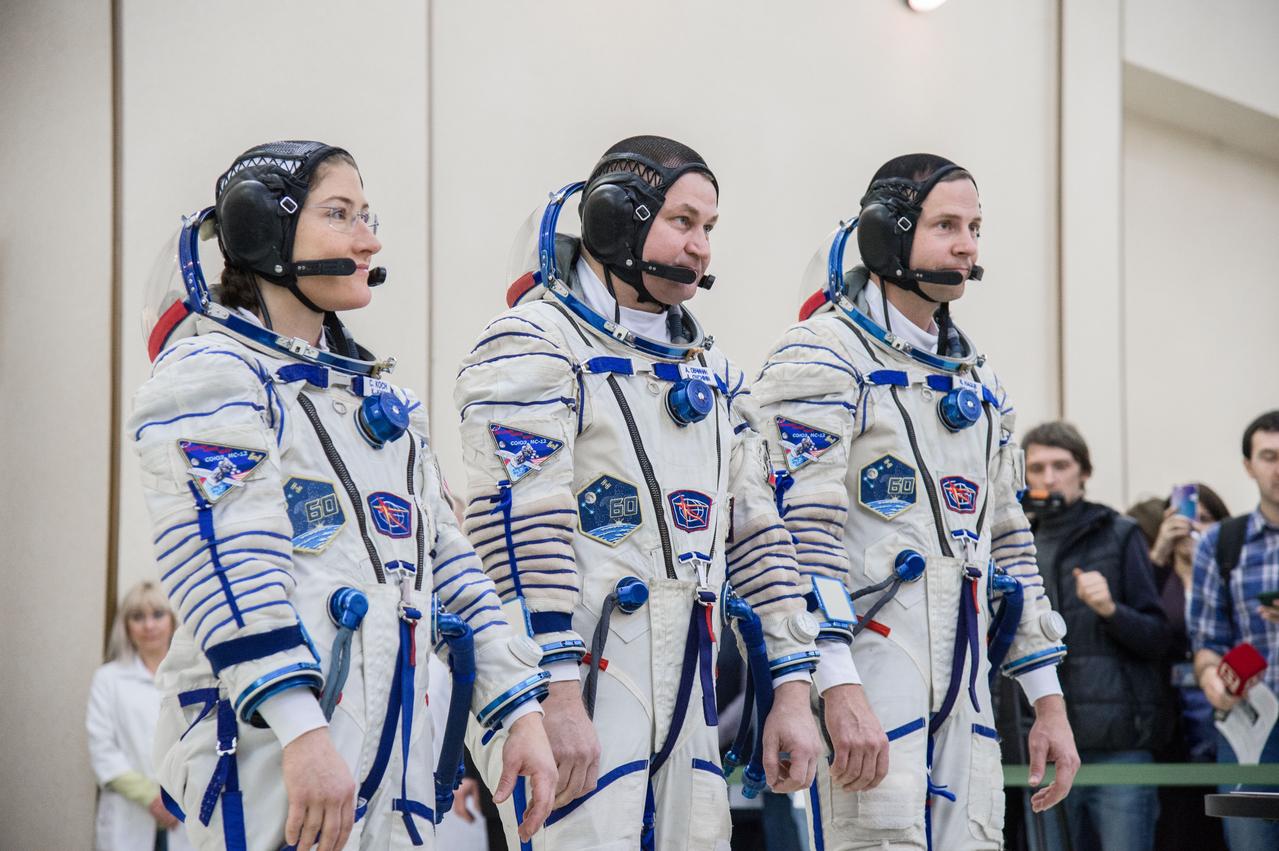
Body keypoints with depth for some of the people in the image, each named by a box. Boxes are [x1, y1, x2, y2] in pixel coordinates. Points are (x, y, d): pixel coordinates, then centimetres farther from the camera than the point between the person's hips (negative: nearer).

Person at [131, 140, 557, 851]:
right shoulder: (209, 371, -3)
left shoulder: (377, 393, 24)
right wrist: (301, 730, -27)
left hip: (394, 755, 8)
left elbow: (445, 557, 22)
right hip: (264, 741, -8)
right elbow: (226, 560, -16)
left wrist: (521, 711, 13)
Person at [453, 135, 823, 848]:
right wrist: (556, 698, -22)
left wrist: (791, 692, 12)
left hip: (683, 705, 8)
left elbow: (756, 533, 19)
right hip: (574, 691, -8)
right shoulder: (534, 342, -6)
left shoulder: (711, 371, 19)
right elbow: (520, 522, -16)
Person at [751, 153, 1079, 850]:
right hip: (864, 672, -8)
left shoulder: (975, 381, 20)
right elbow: (799, 530, -15)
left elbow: (1007, 540, 23)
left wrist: (1048, 701, 19)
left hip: (962, 687, 8)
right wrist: (839, 691, -24)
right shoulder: (821, 357, -5)